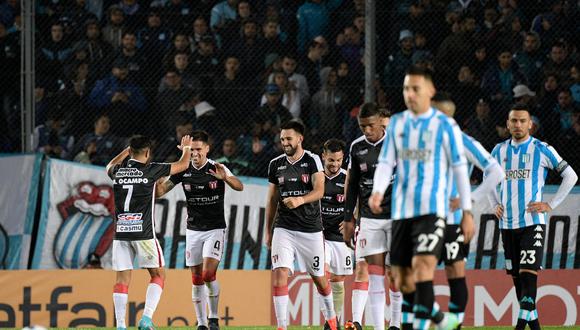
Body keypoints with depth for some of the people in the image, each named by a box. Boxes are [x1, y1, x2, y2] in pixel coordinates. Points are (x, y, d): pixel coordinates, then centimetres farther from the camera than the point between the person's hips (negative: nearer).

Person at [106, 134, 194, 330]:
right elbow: (183, 164, 10)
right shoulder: (151, 170, -3)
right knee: (158, 275, 9)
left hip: (121, 233, 4)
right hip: (143, 233, -3)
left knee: (122, 278, 4)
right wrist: (186, 148, 30)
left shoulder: (118, 171, 7)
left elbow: (110, 166, 35)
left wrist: (128, 150, 45)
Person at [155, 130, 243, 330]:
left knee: (208, 274, -16)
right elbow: (161, 190, 1)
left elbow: (239, 187, -20)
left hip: (215, 229, -3)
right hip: (193, 230, 3)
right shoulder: (183, 170, 0)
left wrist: (225, 178, -40)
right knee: (197, 279, 3)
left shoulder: (217, 169, -9)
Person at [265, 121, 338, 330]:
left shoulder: (312, 161, -4)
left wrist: (300, 200, -36)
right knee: (280, 273, -16)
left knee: (319, 278, 10)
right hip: (283, 228, 2)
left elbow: (319, 191, -17)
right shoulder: (276, 165, 7)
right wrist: (268, 231, 16)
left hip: (311, 229, -2)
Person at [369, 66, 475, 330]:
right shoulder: (396, 123, 11)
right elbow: (386, 162, 7)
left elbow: (460, 170, 0)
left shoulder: (445, 126, -2)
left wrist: (467, 212, -2)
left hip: (432, 208, -5)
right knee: (402, 278, 7)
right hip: (401, 209, 5)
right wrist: (378, 192, -12)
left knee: (422, 266, -22)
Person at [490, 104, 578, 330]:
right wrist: (495, 204, 13)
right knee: (516, 276, 6)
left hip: (532, 221, -5)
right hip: (507, 224, 5)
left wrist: (551, 205, -4)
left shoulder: (541, 150, -2)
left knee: (528, 273, -16)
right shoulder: (499, 151, 10)